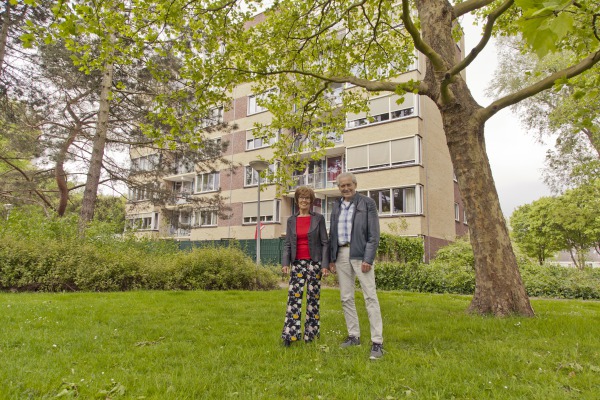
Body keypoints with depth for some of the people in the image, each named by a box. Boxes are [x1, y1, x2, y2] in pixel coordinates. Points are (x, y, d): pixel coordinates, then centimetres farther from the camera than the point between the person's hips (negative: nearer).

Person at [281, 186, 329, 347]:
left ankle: (311, 333, 14)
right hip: (297, 263, 2)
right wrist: (285, 262, -6)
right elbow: (287, 244, 7)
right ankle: (290, 334, -1)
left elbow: (325, 243, -1)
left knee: (313, 297, 3)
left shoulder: (318, 219, 1)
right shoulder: (291, 220, 9)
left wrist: (325, 264, -9)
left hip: (314, 262, -2)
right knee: (293, 296, -5)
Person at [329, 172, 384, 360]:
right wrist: (331, 259, 10)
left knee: (370, 297, -6)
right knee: (346, 298, 9)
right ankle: (354, 336, 21)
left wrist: (368, 259, -15)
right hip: (341, 254, 6)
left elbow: (374, 233, -7)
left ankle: (377, 342, -2)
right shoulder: (336, 205, 14)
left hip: (360, 254, -5)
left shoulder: (367, 203, -2)